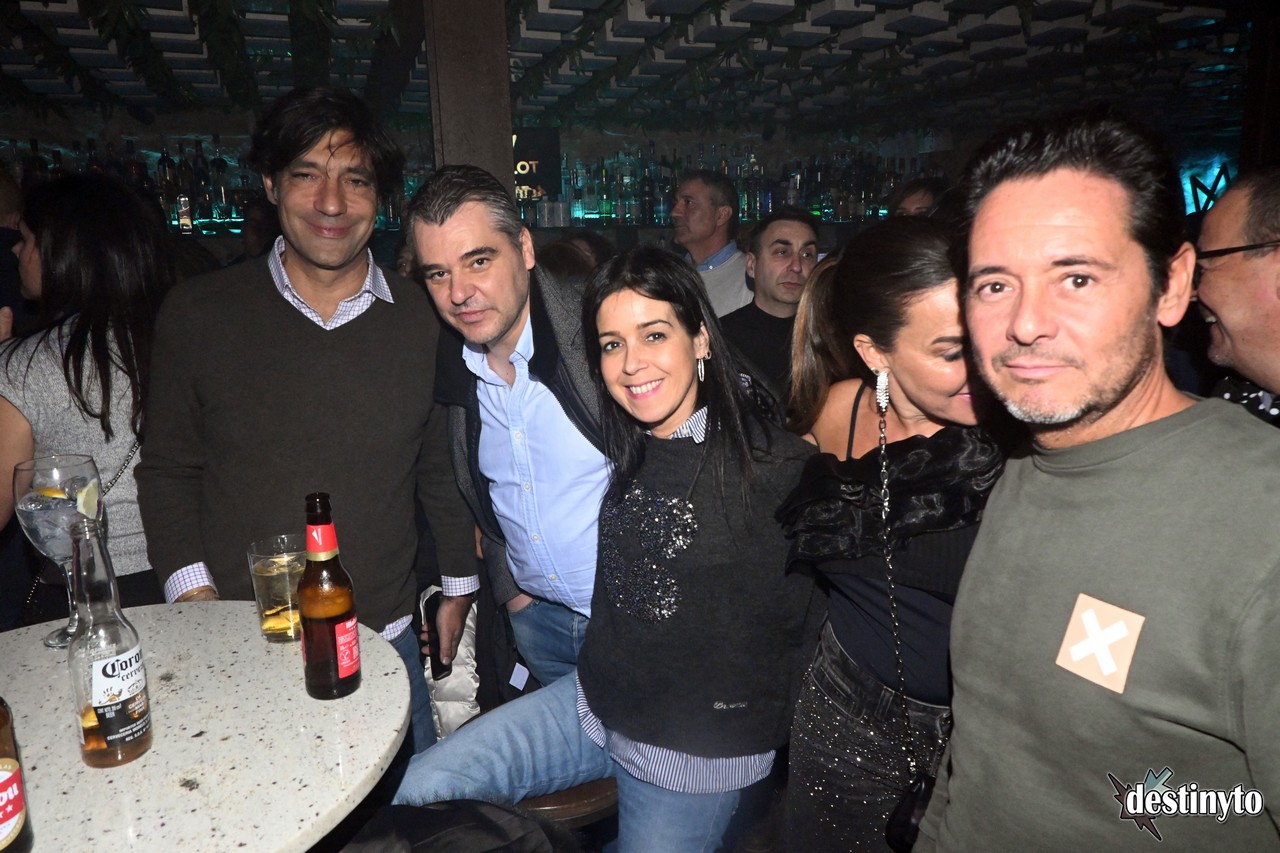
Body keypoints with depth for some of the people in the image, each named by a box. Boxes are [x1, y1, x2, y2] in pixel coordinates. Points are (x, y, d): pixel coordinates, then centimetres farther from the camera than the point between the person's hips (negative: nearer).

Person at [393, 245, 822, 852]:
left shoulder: (780, 468, -19)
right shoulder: (624, 452, 0)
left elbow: (805, 625, -11)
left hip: (698, 752, -4)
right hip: (593, 705, 5)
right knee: (421, 788, -5)